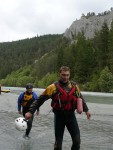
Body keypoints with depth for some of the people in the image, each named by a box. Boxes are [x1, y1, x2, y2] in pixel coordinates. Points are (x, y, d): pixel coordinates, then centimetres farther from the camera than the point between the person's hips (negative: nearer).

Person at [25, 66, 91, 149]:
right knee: (58, 143, 7)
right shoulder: (54, 87, -13)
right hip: (59, 117, -3)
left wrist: (86, 110, 20)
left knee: (77, 141, 3)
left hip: (71, 116, 3)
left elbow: (80, 98, 16)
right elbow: (40, 100, -10)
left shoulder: (74, 86, -1)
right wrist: (31, 112, -13)